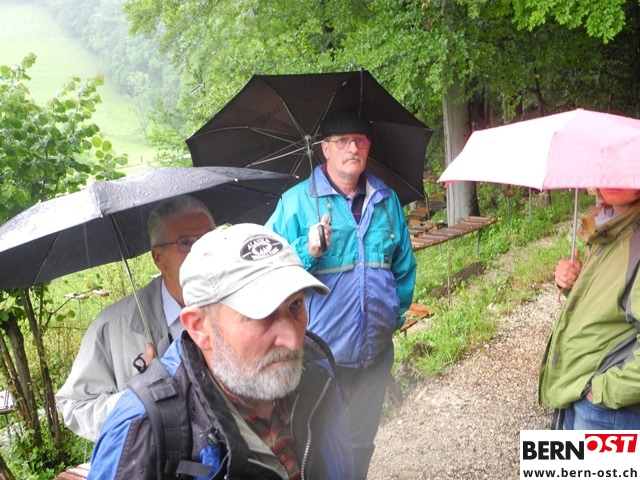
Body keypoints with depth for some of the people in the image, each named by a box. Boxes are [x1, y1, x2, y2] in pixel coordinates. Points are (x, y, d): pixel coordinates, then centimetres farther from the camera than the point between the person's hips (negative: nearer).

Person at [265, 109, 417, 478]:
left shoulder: (387, 200, 6)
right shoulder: (296, 202, -6)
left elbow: (404, 266, 16)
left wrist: (397, 313, 11)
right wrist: (308, 251, -27)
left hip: (376, 351, 4)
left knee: (361, 444, 19)